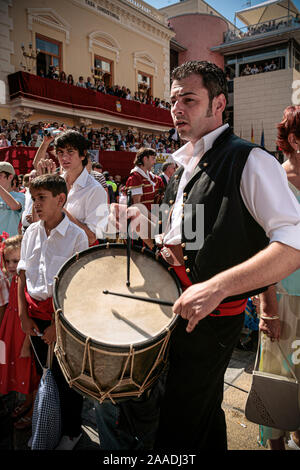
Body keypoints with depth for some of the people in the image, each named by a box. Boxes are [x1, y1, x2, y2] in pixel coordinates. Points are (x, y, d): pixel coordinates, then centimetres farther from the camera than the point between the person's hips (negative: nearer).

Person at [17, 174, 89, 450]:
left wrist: (58, 324, -14)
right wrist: (23, 315, 3)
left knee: (66, 376, 6)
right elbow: (23, 276, 8)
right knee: (44, 373, 18)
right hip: (35, 311, 5)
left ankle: (72, 432, 31)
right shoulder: (31, 232, 3)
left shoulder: (76, 236, -13)